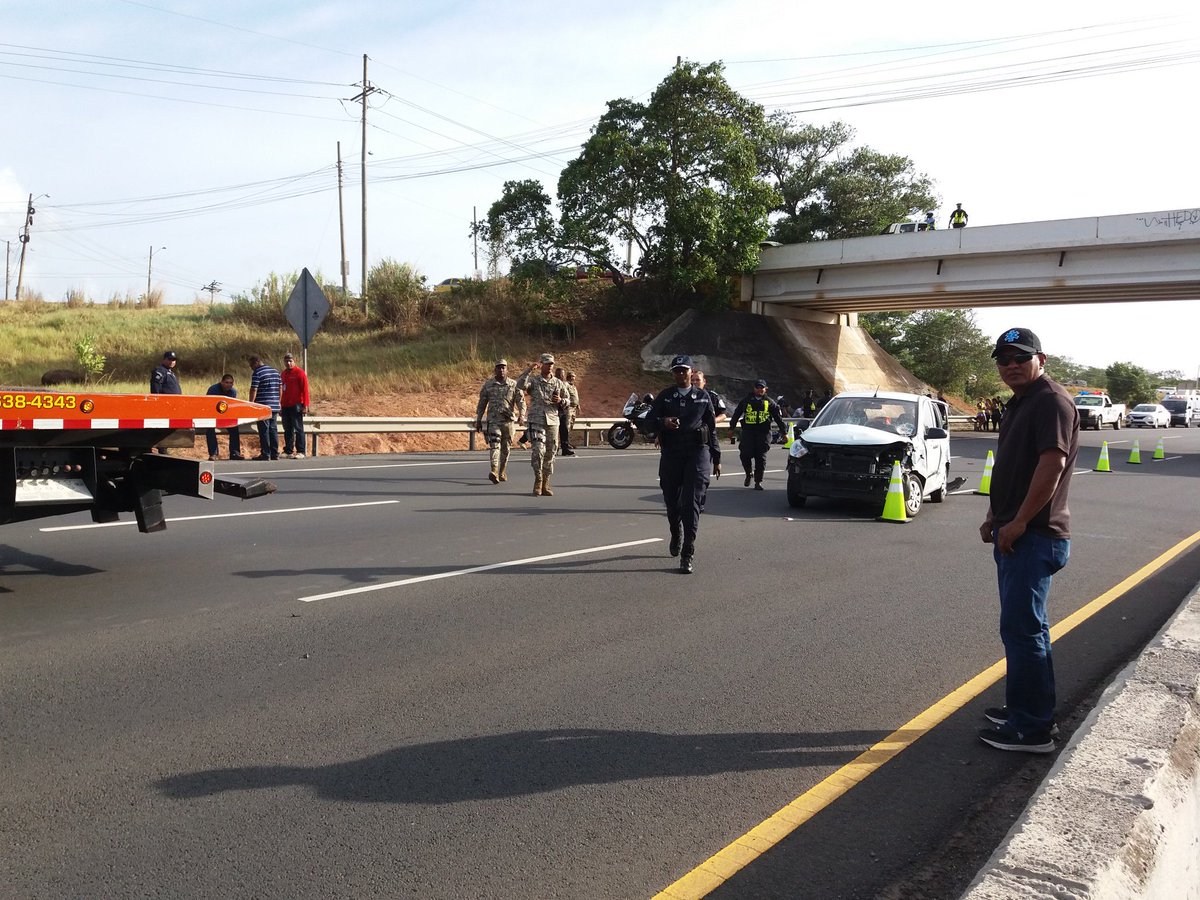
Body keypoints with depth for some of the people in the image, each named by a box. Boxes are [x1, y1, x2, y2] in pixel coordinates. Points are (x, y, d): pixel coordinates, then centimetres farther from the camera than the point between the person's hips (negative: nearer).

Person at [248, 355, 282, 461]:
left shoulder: (257, 373, -9)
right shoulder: (275, 372, 13)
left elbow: (253, 390, -13)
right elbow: (280, 388, 16)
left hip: (263, 407, -7)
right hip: (274, 406, 7)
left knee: (264, 430, -3)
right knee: (273, 429, 10)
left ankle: (265, 454, -2)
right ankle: (275, 454, 11)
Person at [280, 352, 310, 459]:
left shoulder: (300, 373, -5)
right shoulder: (283, 374, 16)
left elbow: (305, 389, -9)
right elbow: (281, 391, 20)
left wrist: (305, 405, -16)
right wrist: (280, 406, 17)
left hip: (296, 406, -7)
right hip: (285, 406, 7)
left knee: (298, 429, -5)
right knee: (287, 429, 9)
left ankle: (300, 452, -3)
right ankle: (288, 451, 14)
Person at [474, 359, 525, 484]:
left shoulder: (514, 384, 3)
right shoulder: (488, 384, 6)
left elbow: (521, 401, -3)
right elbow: (482, 403, 11)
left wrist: (521, 415, -20)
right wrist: (478, 420, 10)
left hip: (509, 420, 1)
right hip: (493, 420, -1)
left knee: (506, 448, 10)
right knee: (494, 444, -16)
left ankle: (502, 472, 25)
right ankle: (494, 472, -29)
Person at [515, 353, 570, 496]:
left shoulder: (559, 383, 12)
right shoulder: (533, 380, 3)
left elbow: (568, 401, 17)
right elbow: (520, 385, -16)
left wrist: (561, 401, -5)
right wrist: (529, 370, -22)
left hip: (553, 421, 4)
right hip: (536, 421, -4)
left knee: (550, 453, 5)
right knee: (539, 450, -16)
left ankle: (545, 484, 15)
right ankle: (538, 480, 0)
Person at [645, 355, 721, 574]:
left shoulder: (703, 397, 8)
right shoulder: (664, 396, 8)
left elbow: (712, 428, 12)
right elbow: (649, 419, 2)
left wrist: (716, 459, 12)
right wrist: (663, 422, -21)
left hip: (697, 454, -2)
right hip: (670, 455, 2)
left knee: (692, 505, -10)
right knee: (672, 501, 12)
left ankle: (688, 555, -9)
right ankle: (676, 534, 43)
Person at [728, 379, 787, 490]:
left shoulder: (769, 402, 12)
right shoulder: (746, 400, 12)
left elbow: (778, 418, 13)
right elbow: (736, 414, 18)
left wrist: (784, 431, 10)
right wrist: (732, 427, 17)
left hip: (763, 432, 0)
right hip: (748, 431, 0)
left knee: (761, 457, -3)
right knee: (745, 454, -8)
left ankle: (758, 481, 4)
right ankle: (749, 473, 20)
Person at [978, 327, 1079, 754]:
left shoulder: (1052, 401, -14)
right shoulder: (1019, 403, 18)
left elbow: (1053, 463, -23)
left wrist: (1018, 522, -20)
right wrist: (995, 517, 15)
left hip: (1034, 536, -10)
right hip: (1016, 534, 10)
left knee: (1022, 628, -8)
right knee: (1025, 626, 17)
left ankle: (1032, 729, 0)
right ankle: (1023, 707, 28)